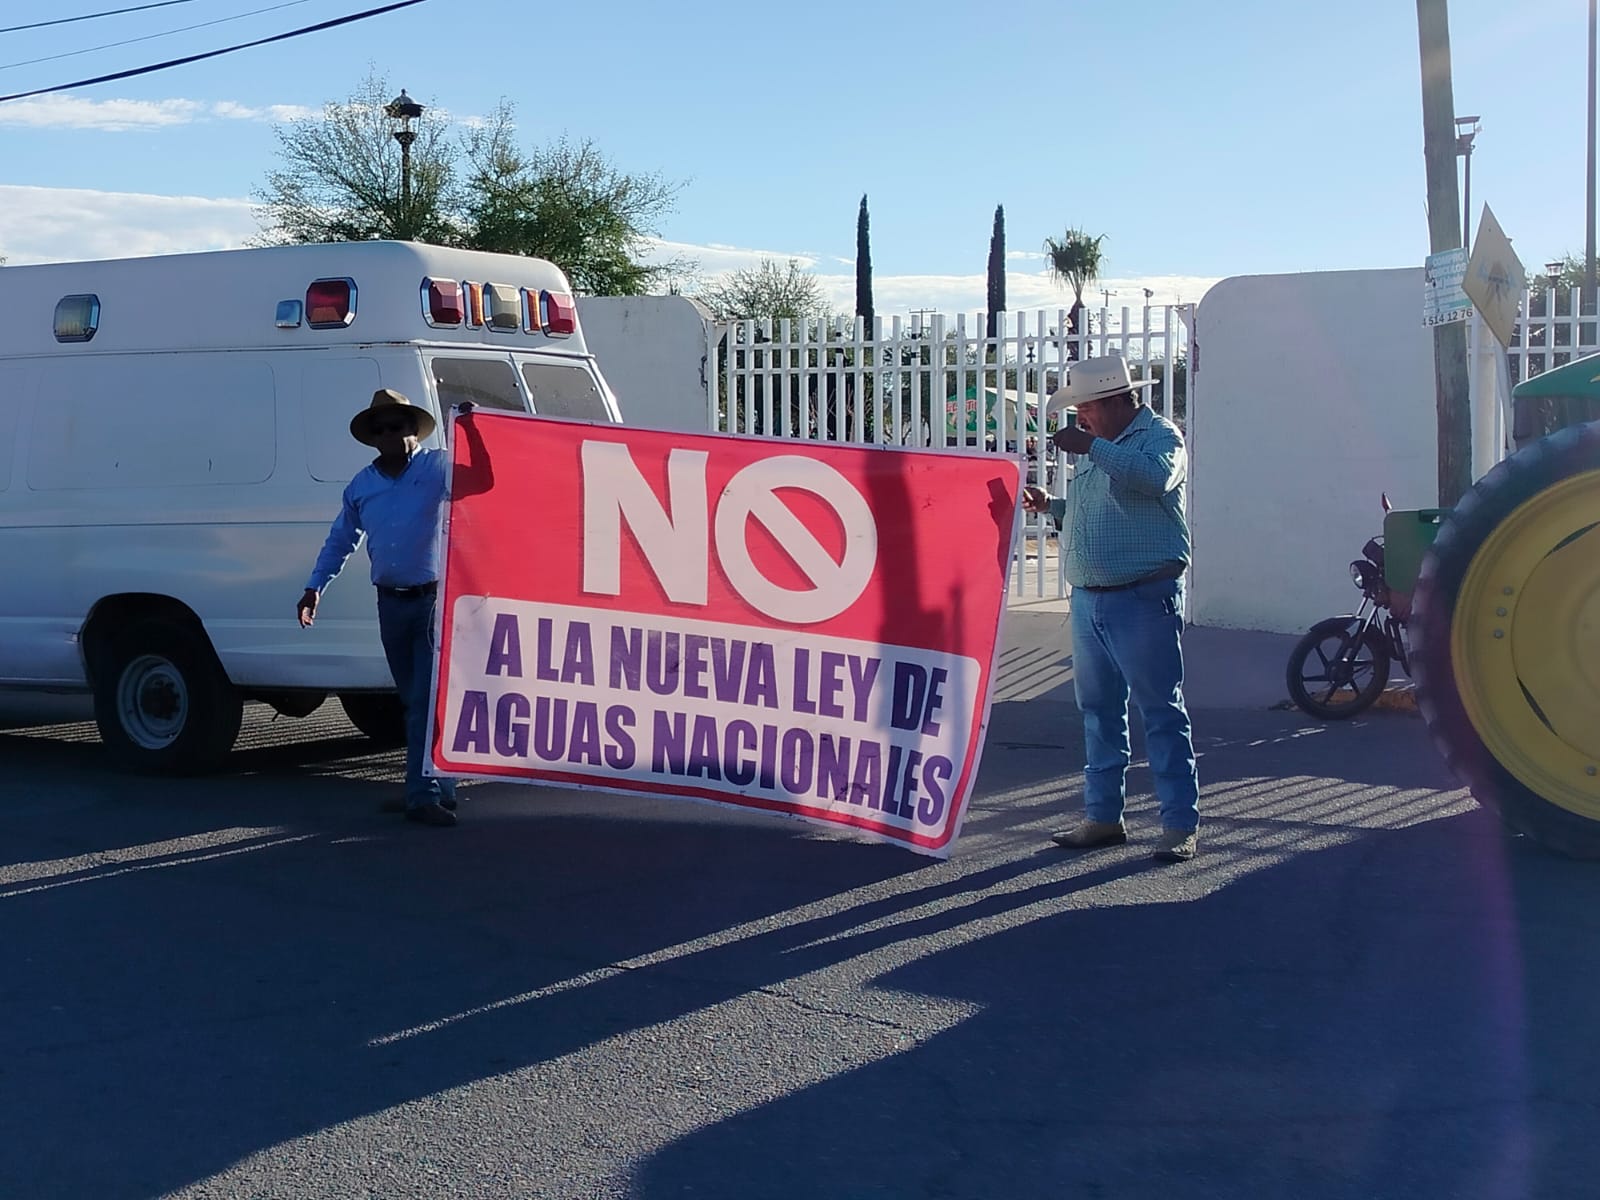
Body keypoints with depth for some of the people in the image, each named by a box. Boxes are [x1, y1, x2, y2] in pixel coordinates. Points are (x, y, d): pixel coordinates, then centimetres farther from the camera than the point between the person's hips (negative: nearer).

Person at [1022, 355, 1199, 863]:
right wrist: (1050, 505, 10)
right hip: (1089, 599, 8)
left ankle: (1181, 825, 0)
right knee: (1098, 711, 12)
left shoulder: (1160, 436, -5)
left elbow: (1155, 477, -28)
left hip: (1144, 599, -8)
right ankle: (1103, 816, 20)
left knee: (1161, 711, -4)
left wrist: (1092, 448, -24)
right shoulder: (1096, 447, 19)